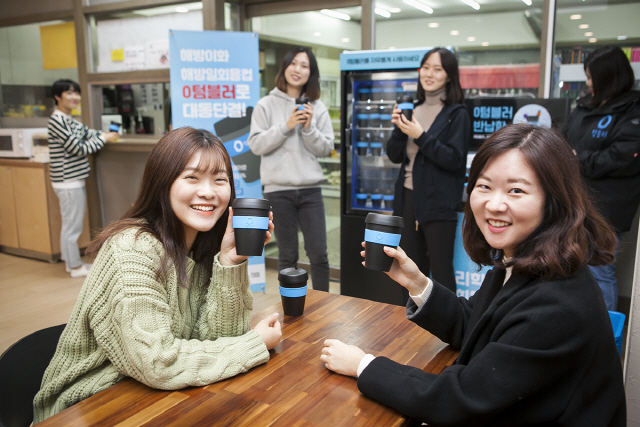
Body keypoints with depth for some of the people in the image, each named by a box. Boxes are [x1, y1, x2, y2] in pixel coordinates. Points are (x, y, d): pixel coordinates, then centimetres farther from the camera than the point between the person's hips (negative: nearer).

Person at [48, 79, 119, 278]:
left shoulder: (70, 121, 13)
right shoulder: (57, 121, -16)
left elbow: (88, 133, 16)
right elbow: (78, 149, -19)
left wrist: (107, 133, -3)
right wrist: (103, 139, -11)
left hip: (74, 180, 10)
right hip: (68, 181, -10)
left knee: (70, 223, 17)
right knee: (72, 224, -1)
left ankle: (71, 262, 28)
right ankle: (76, 267, 9)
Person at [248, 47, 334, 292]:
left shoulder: (317, 107, 7)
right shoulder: (266, 105, 2)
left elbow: (326, 149, 4)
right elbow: (256, 145, -4)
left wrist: (309, 127, -11)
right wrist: (286, 127, -12)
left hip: (310, 189, 2)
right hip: (278, 190, -1)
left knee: (319, 255, 3)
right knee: (288, 256, 8)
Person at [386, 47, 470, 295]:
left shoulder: (457, 114, -5)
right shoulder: (414, 110, 12)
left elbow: (454, 160, -15)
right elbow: (395, 156, 10)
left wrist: (421, 136, -19)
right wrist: (399, 129, -7)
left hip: (438, 203, -6)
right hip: (409, 197, 6)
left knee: (441, 271, 1)